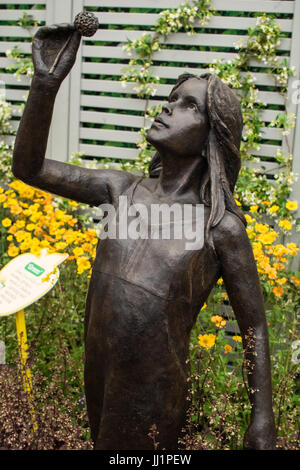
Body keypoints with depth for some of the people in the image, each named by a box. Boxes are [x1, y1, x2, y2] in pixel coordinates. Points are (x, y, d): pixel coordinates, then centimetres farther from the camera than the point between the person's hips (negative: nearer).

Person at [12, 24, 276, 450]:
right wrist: (46, 83, -10)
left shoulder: (221, 227, -13)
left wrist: (262, 422, -8)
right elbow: (30, 168, 3)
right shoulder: (124, 190, 0)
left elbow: (254, 328, -7)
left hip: (152, 401, -5)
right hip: (97, 382, 5)